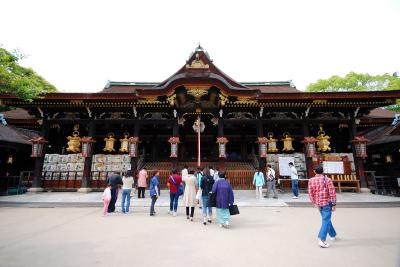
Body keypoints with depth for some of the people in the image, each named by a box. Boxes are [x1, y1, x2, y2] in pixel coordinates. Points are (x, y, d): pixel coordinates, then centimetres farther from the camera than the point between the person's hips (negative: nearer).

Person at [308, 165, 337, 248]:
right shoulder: (327, 179, -10)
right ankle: (322, 240, -6)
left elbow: (310, 193, 0)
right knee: (326, 221, -1)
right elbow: (332, 192, -12)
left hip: (318, 203, 4)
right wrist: (334, 204, -5)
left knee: (326, 220, 22)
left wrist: (314, 203, 11)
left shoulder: (311, 181, -2)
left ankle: (333, 235, 40)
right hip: (327, 203, -4)